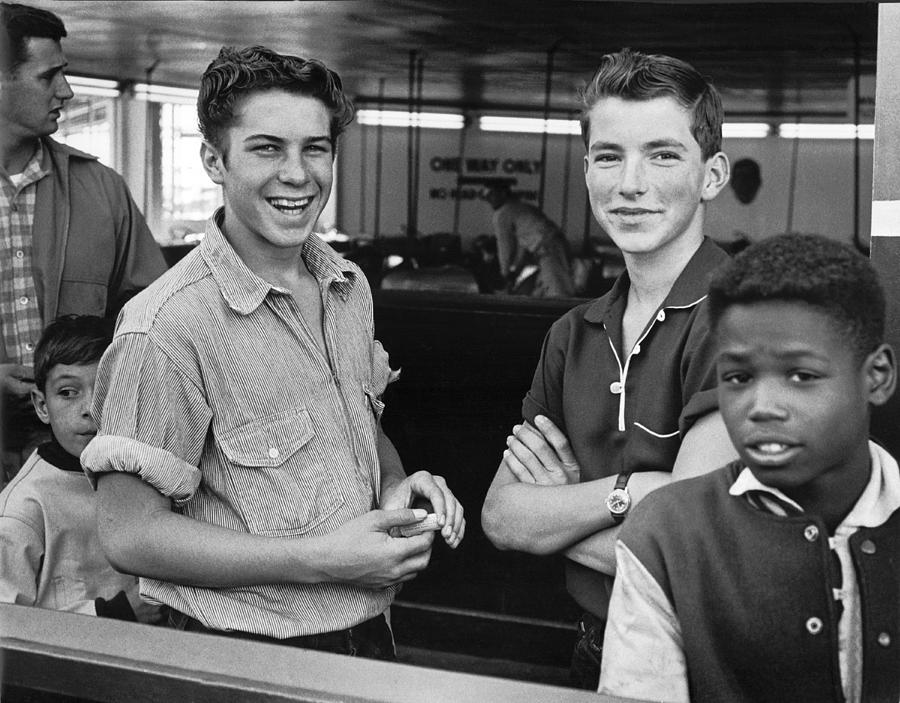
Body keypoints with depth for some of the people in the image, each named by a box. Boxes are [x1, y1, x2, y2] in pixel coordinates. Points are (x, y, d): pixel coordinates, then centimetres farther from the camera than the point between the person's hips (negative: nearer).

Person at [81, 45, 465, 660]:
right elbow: (129, 534, -20)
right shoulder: (168, 327, -21)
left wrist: (397, 487, -5)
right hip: (244, 655, -7)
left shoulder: (350, 288, 2)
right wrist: (319, 559, -24)